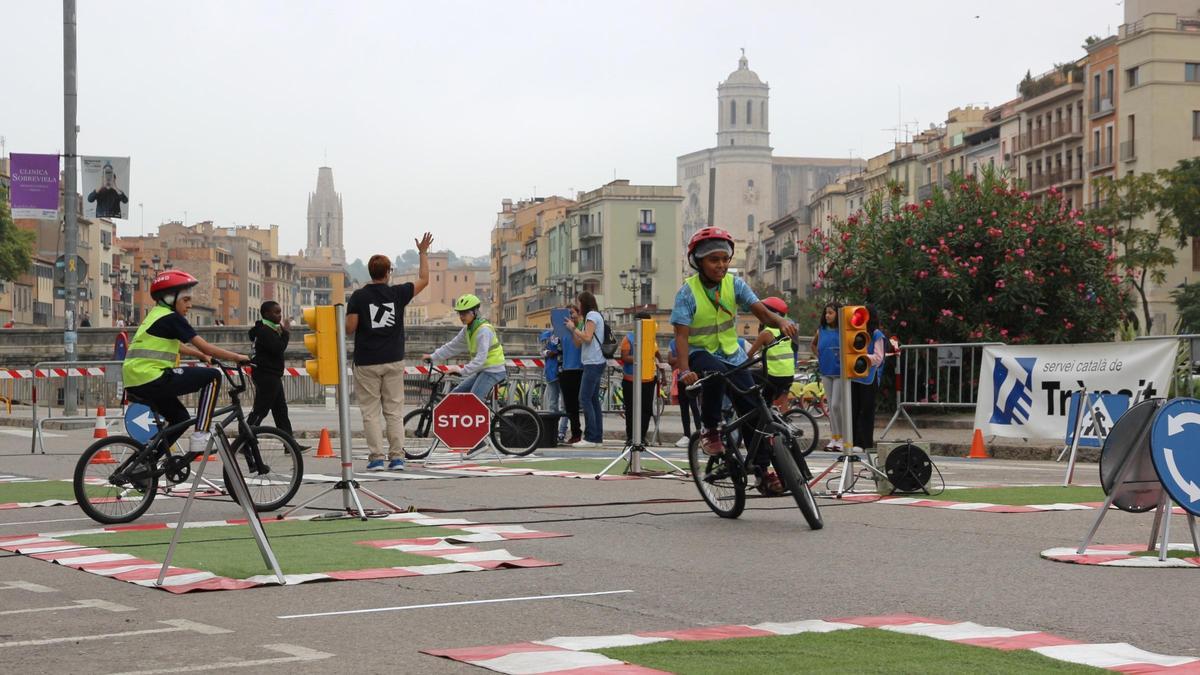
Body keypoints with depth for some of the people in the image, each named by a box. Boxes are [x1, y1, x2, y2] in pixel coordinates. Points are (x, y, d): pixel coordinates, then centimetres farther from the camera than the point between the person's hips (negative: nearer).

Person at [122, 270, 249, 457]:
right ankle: (200, 437, -10)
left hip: (135, 384, 10)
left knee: (180, 418, 25)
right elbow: (204, 346, -9)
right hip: (152, 379, -10)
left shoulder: (156, 316, 22)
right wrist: (237, 358, -4)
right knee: (213, 376, -6)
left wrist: (201, 355, 42)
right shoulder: (172, 318, -6)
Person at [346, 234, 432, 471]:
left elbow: (349, 329, -8)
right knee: (394, 411, 6)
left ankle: (376, 458, -3)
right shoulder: (398, 293, 0)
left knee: (371, 412, 1)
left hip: (366, 363, -2)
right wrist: (423, 252, 23)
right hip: (393, 362, 2)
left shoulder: (359, 297, -6)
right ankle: (397, 457, 2)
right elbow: (424, 280, 15)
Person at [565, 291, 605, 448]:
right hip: (595, 363, 10)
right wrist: (570, 328, 12)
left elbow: (587, 338, -18)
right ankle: (597, 437, 8)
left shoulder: (592, 315, -7)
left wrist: (574, 327, -8)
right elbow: (578, 342, 19)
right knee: (593, 400, 9)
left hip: (593, 363, -10)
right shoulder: (594, 316, 22)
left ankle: (591, 437, -15)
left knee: (585, 399, -12)